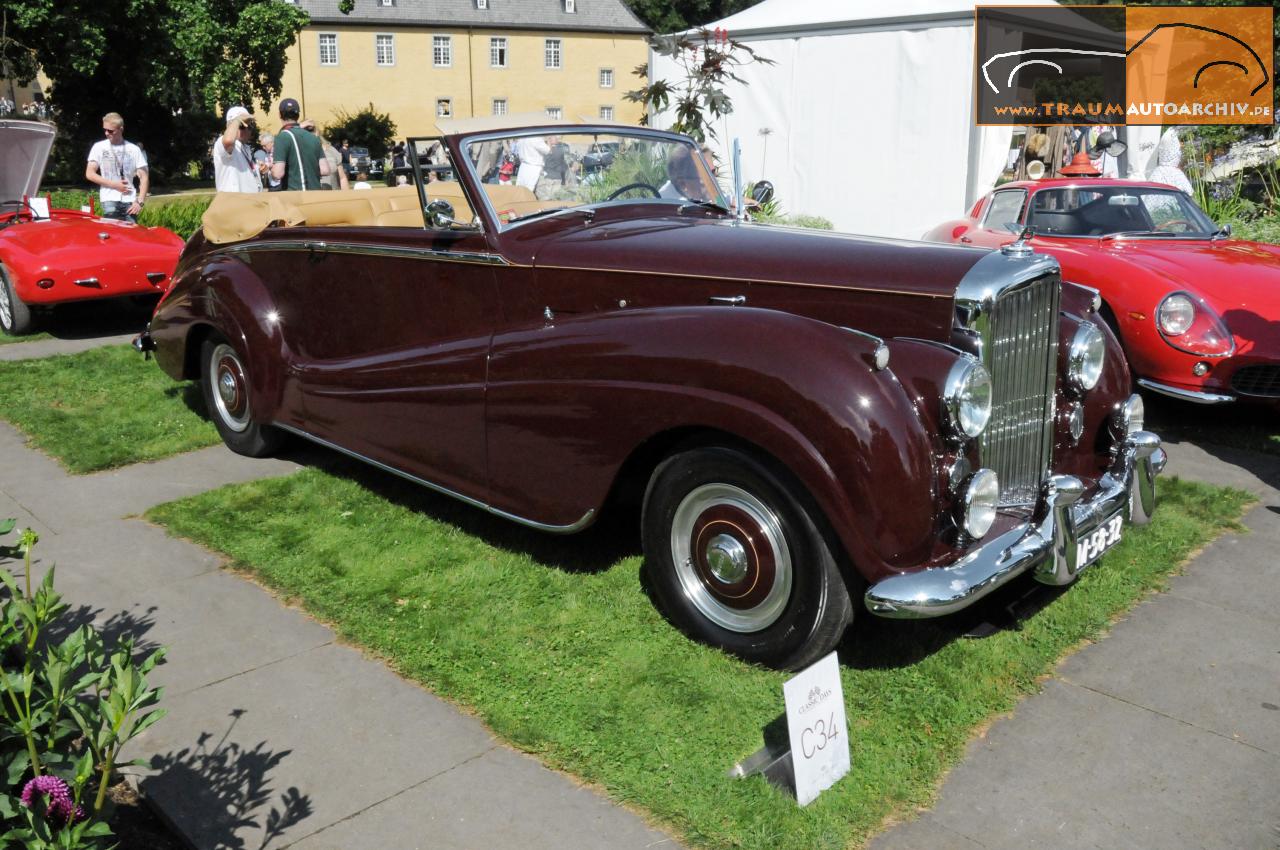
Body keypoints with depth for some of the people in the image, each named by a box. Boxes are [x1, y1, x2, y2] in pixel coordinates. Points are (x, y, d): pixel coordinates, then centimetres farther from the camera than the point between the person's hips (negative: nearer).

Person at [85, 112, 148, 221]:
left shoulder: (134, 149, 7)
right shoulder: (99, 147, 6)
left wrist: (140, 202, -5)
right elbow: (89, 174, 4)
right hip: (109, 200, -1)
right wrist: (115, 185, -7)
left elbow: (144, 177, 6)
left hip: (129, 201, 1)